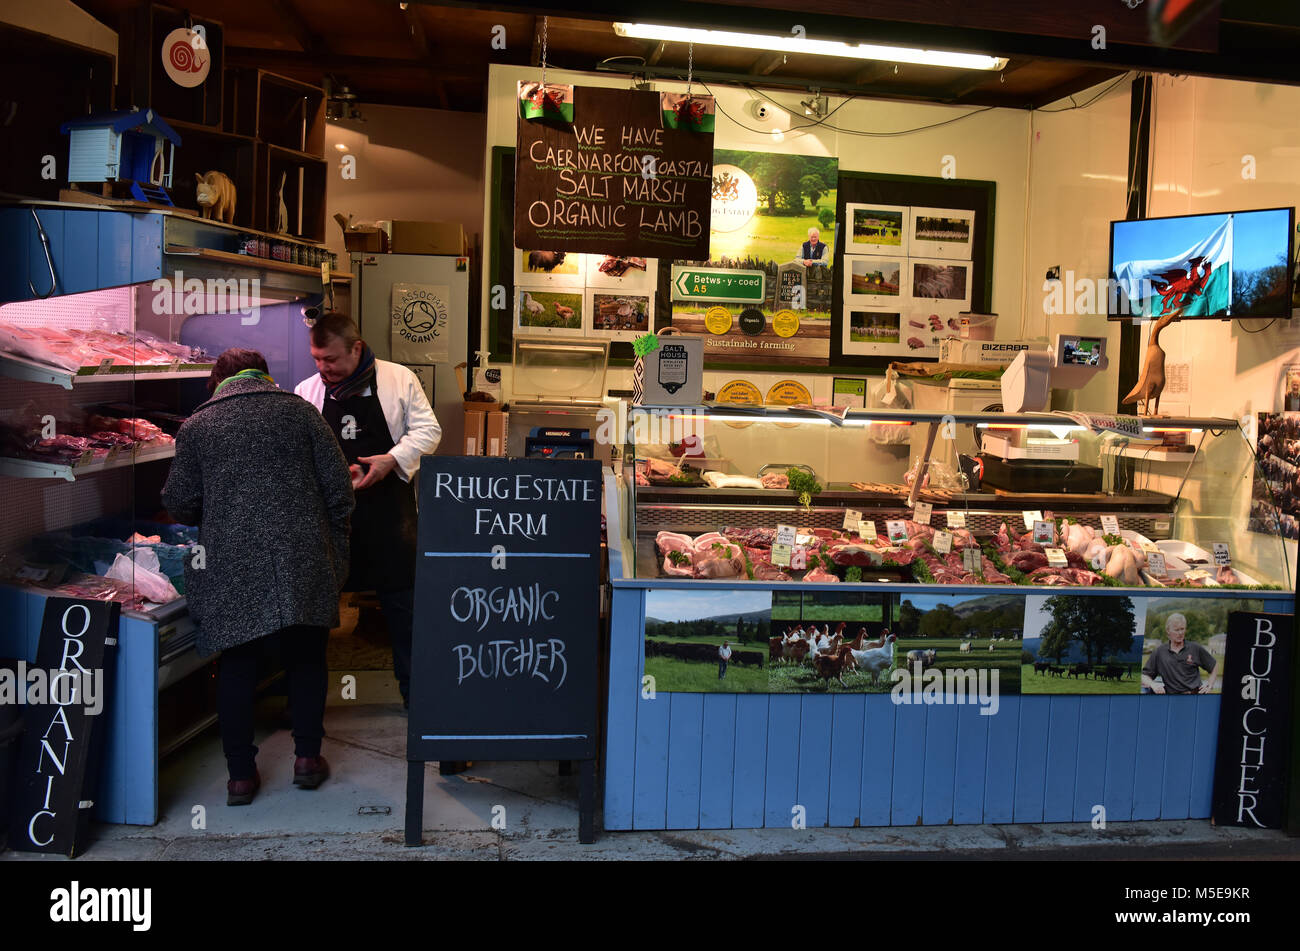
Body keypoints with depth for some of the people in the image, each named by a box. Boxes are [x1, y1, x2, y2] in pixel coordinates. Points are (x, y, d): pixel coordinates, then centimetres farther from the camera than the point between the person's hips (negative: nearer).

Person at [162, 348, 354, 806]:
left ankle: (241, 775, 15)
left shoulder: (196, 426, 6)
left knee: (236, 667, 10)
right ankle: (307, 757, 19)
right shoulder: (299, 410, 6)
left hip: (231, 565, 0)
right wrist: (333, 542, 12)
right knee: (306, 658, 15)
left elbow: (179, 503, 6)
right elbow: (338, 485, 2)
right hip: (302, 561, 0)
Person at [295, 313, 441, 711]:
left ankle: (414, 693, 18)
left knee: (403, 603, 4)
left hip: (388, 518, -2)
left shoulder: (399, 379, -1)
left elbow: (427, 429, -1)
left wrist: (393, 460, -16)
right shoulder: (306, 391, 6)